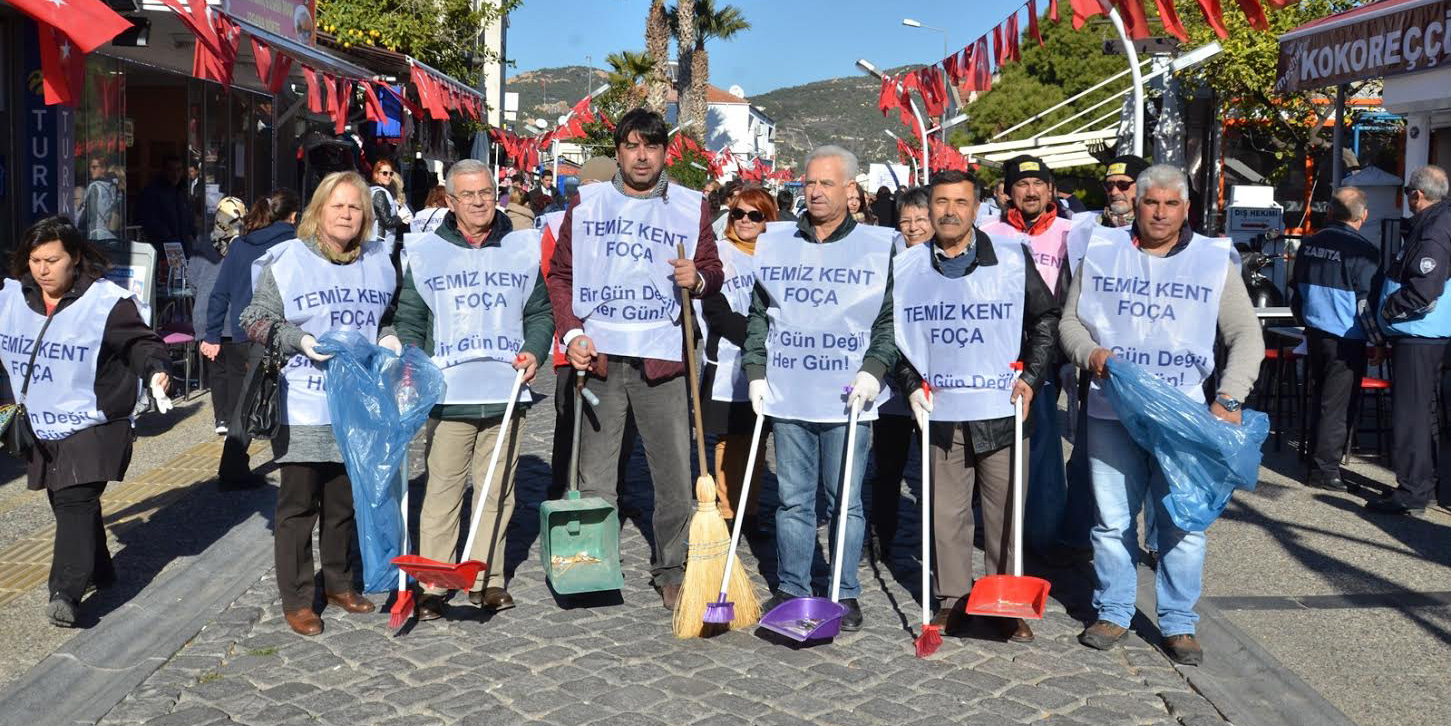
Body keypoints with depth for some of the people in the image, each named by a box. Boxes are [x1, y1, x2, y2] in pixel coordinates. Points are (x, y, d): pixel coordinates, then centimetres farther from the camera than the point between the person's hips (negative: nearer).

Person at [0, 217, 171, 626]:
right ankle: (98, 571, 34)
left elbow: (139, 341, -7)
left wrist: (155, 368, -26)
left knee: (75, 501, -16)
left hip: (94, 426, -6)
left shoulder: (106, 300, -14)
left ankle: (66, 593, -18)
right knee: (66, 502, 15)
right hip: (42, 427, 6)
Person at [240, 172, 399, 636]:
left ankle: (339, 583, 32)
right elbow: (255, 319, -2)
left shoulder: (378, 262, 10)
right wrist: (300, 340, -17)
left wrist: (388, 338, 3)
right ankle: (296, 600, 14)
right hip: (302, 410, -4)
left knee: (346, 501, 15)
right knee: (298, 505, 4)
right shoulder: (286, 260, -5)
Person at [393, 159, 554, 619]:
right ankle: (433, 584, 8)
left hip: (506, 393, 2)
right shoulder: (426, 253, 5)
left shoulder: (523, 249, 10)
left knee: (497, 491, 8)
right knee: (444, 491, 0)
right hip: (449, 395, -2)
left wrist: (534, 350, 0)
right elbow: (408, 321, 7)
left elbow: (540, 310, 17)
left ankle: (487, 580, 18)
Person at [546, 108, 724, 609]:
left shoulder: (690, 207, 7)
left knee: (675, 475, 1)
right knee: (593, 476, 6)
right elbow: (560, 274, 9)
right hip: (598, 356, 0)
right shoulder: (586, 203, 8)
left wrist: (698, 277, -12)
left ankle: (670, 570, 15)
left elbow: (712, 272, 13)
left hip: (661, 360, 0)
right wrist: (570, 333, -5)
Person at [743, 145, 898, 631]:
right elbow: (759, 314, 13)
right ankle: (790, 589, 20)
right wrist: (756, 371, 5)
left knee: (845, 499, 4)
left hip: (849, 397, -2)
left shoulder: (879, 245, 2)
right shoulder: (776, 243, 10)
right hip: (787, 395, 3)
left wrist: (874, 369, -9)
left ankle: (846, 595, 15)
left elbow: (892, 318, 3)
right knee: (793, 498, 9)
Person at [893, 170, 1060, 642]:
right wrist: (912, 385, 3)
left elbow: (1045, 317, 7)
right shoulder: (906, 268, 5)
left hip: (1002, 410, -1)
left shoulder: (1013, 257, 0)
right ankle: (952, 600, 21)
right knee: (947, 512, 7)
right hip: (940, 413, 1)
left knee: (1006, 512, 6)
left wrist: (1032, 377, -1)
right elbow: (893, 333, 14)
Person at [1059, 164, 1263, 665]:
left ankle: (1178, 623, 15)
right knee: (1112, 519, 6)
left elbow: (1246, 335, 5)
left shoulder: (1214, 260, 6)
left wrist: (1229, 398, -8)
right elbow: (1070, 319, 12)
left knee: (1182, 521, 1)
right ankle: (1113, 614, 22)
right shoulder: (1102, 252, 7)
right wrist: (1089, 352, -9)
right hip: (1111, 410, 1)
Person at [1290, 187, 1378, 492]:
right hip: (1346, 340, -6)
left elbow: (1296, 292, 13)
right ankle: (1324, 470, 5)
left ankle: (1319, 457, 27)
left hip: (1315, 334, 6)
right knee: (1337, 406, 1)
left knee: (1323, 399, 19)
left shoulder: (1310, 244, 4)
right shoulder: (1363, 251, -16)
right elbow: (1367, 303, -15)